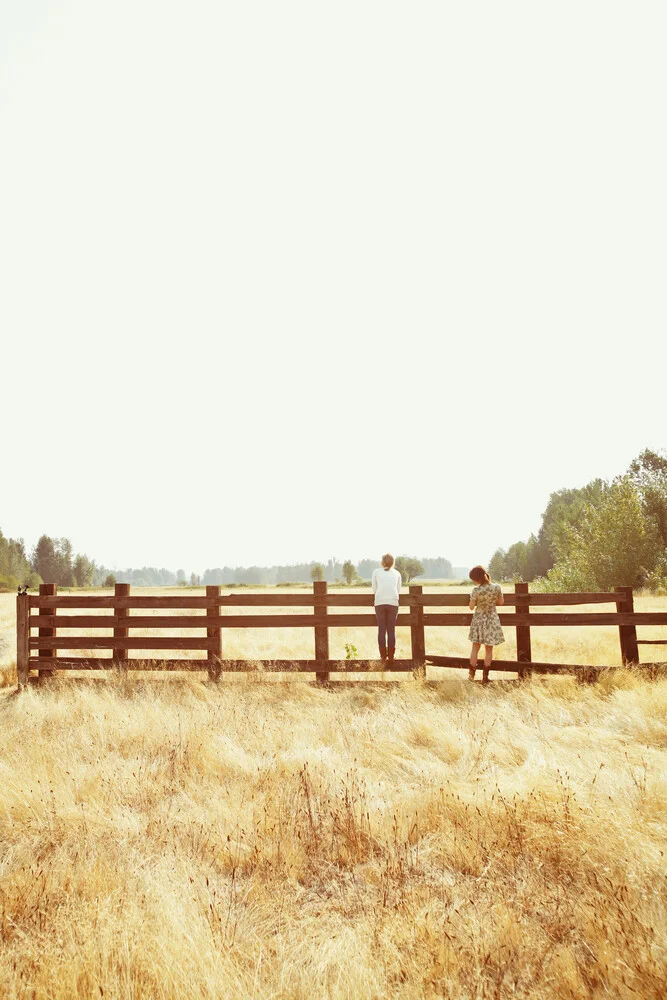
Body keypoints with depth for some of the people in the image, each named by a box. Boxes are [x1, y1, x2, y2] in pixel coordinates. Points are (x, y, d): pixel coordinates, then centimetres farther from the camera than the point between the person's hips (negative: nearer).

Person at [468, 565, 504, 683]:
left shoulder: (476, 590, -19)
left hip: (479, 619, -1)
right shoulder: (496, 587, -13)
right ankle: (485, 677, 14)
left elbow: (471, 607, -9)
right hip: (492, 620, 1)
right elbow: (501, 602, 0)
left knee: (475, 648, 14)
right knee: (489, 649, 11)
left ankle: (472, 674, 17)